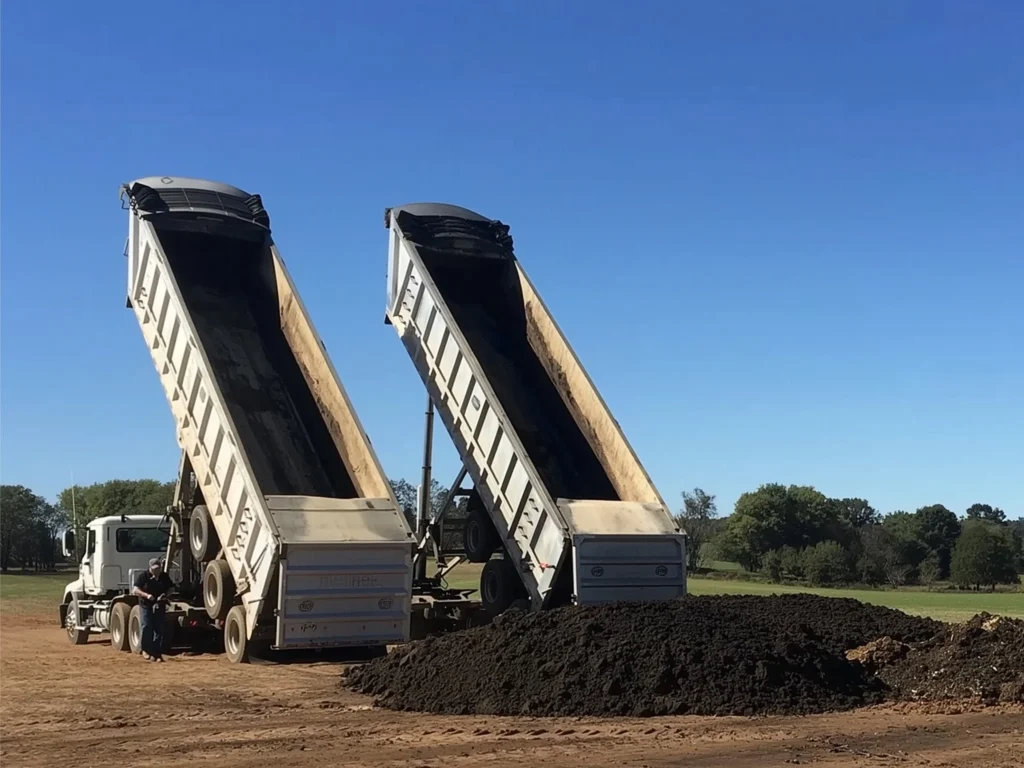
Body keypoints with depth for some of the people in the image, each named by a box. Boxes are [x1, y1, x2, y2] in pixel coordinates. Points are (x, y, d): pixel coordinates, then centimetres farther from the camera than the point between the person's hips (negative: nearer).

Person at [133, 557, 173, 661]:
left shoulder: (164, 577, 6)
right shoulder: (143, 576, -4)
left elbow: (171, 588, 13)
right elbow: (136, 590, -9)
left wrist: (165, 595, -9)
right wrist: (146, 595, -26)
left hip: (160, 606, 3)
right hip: (146, 606, -3)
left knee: (159, 630, 2)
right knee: (147, 627, -12)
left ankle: (157, 654, 6)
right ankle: (146, 650, 5)